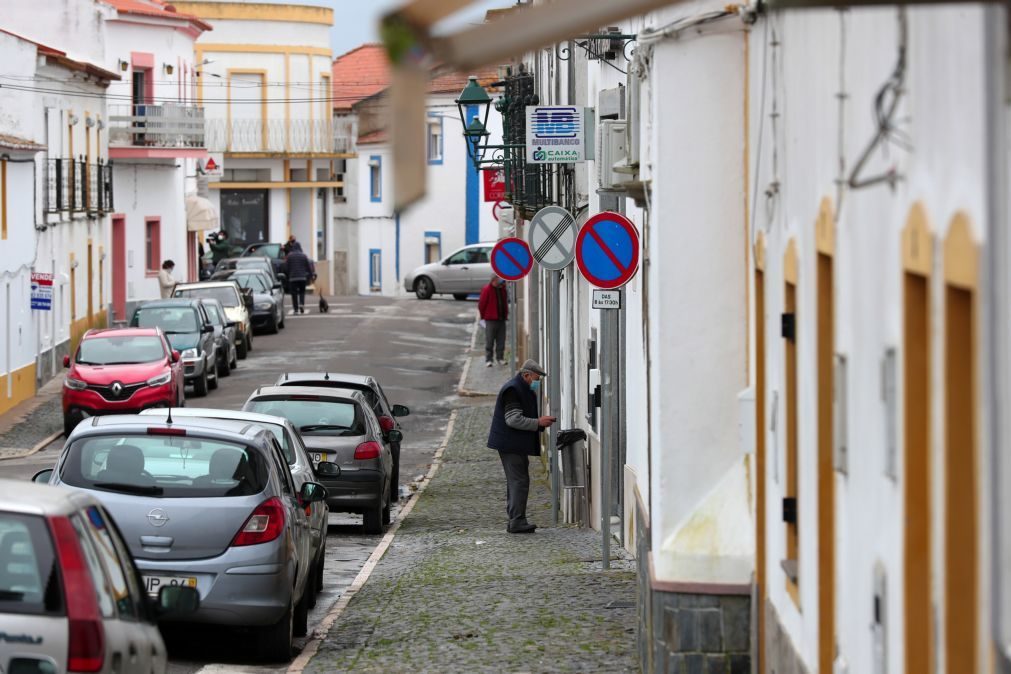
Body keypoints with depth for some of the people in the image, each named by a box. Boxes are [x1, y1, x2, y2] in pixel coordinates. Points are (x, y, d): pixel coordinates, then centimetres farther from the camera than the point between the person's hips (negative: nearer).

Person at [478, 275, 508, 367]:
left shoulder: (502, 289, 10)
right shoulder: (487, 290, -8)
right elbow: (481, 304, -5)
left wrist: (505, 314, 11)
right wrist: (484, 316, -2)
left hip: (501, 319, 5)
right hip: (491, 320, -5)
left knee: (501, 341, 6)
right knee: (489, 341, -3)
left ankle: (500, 358, 14)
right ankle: (488, 360, 1)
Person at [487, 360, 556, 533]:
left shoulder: (523, 390, 17)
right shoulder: (512, 390, -17)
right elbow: (513, 419, -24)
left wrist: (541, 423, 10)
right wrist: (538, 423, -20)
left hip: (516, 445, 11)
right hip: (510, 445, -11)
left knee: (516, 481, 14)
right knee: (519, 481, -12)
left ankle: (515, 521, 20)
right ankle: (517, 521, -12)